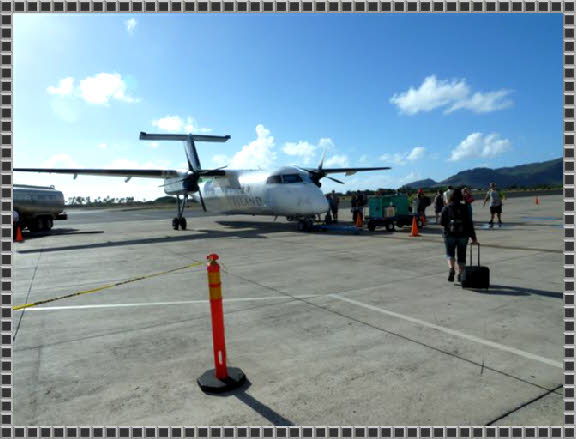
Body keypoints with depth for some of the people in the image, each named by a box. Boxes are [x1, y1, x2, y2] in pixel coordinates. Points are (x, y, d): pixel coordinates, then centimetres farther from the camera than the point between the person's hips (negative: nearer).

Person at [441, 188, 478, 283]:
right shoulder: (464, 208, -1)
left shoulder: (446, 208, -3)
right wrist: (473, 237, 0)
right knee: (461, 256, 12)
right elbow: (469, 223, -3)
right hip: (463, 235, 1)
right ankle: (460, 275, 13)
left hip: (449, 234, -1)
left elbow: (442, 223, -7)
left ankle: (451, 269, -12)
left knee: (450, 253, 13)